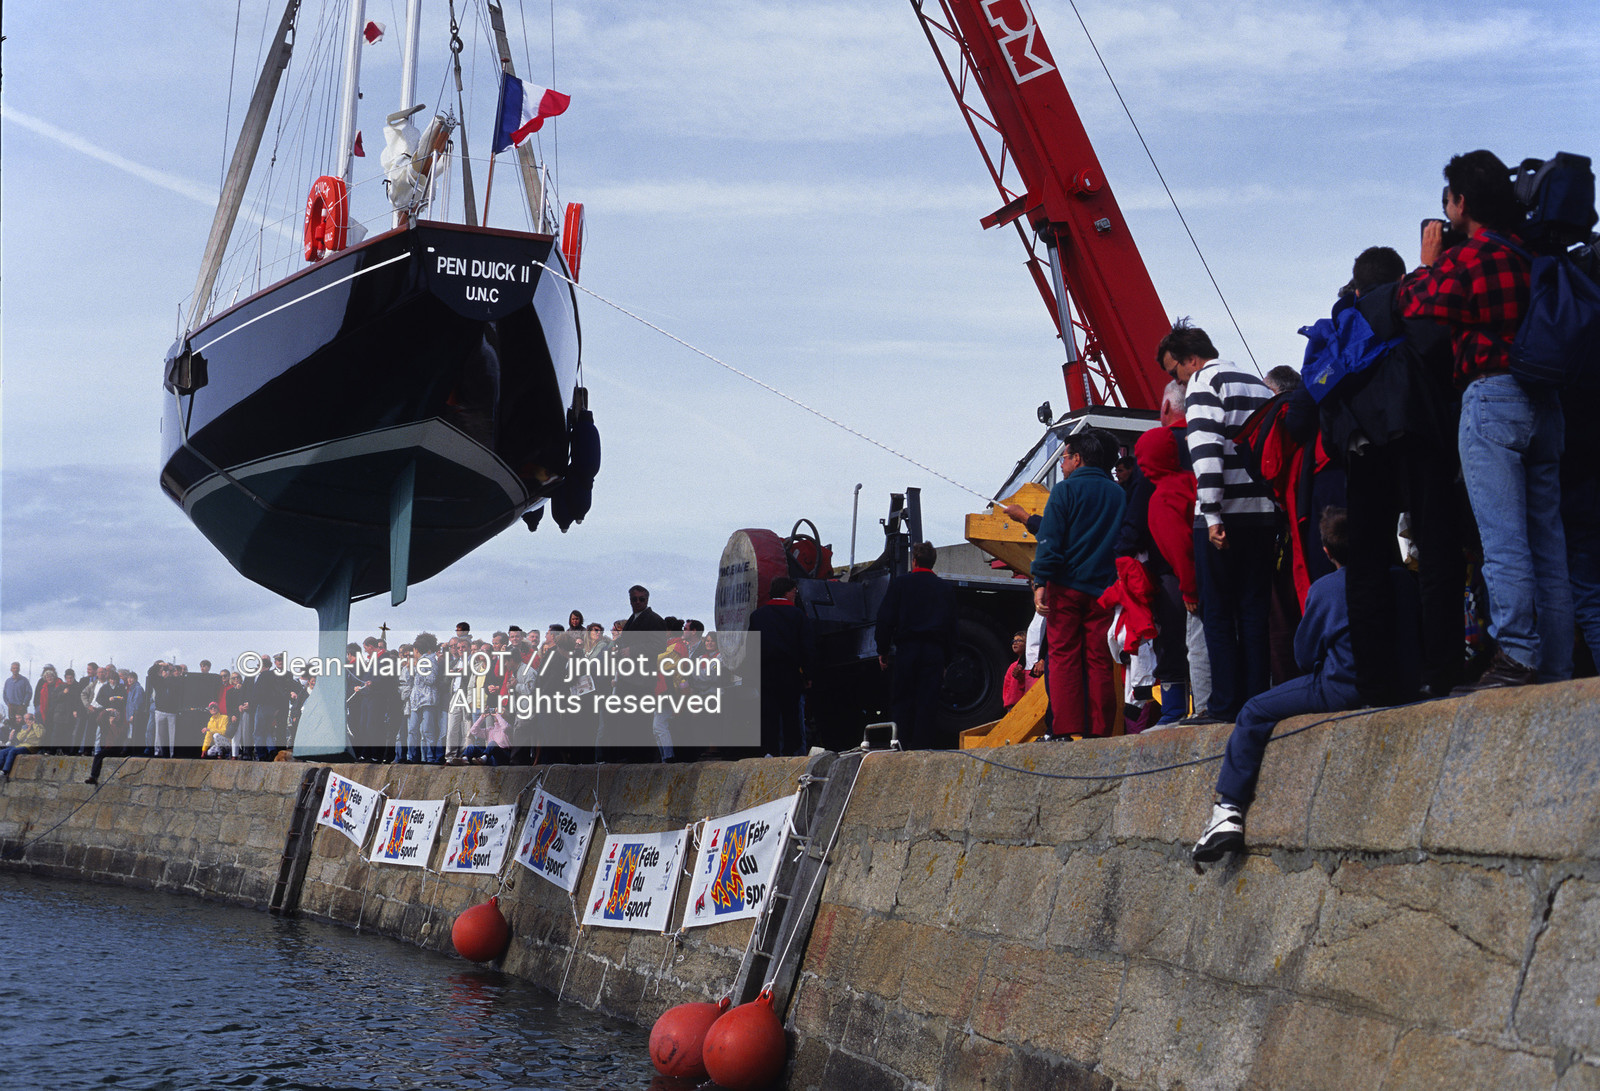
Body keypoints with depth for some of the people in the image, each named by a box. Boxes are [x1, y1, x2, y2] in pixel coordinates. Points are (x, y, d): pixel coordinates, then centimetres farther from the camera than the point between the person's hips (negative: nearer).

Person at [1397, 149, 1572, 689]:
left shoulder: (1462, 260, -9)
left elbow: (1413, 308, 3)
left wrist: (1426, 263, 19)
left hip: (1491, 397, -7)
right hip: (1545, 400, 7)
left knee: (1503, 540, -10)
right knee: (1548, 541, 7)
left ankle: (1517, 655, -16)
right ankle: (1556, 667, 9)